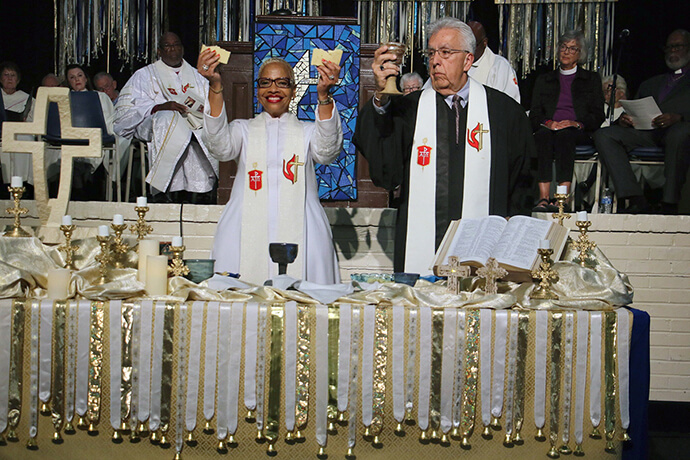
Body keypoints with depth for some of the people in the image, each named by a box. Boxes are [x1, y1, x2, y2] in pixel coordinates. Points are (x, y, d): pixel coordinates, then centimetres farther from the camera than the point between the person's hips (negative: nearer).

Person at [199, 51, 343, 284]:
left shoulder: (308, 132, 16)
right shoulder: (243, 130, 18)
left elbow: (327, 151, -7)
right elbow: (221, 147, -4)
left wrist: (323, 95, -21)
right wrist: (215, 87, -16)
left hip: (298, 237, 0)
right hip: (246, 237, 1)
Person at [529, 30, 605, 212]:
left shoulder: (592, 79, 20)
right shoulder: (544, 80, 25)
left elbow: (598, 115, 9)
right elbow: (534, 113, 13)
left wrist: (576, 123, -11)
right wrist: (547, 122, -10)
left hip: (579, 133, -1)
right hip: (548, 129, 2)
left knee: (564, 135, -38)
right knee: (543, 134, -36)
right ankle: (543, 197, -48)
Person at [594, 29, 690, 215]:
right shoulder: (650, 84, 36)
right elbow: (636, 112, 25)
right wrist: (624, 120, 0)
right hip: (648, 133, 5)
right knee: (603, 135, -21)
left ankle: (669, 204, -36)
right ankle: (636, 199, -32)